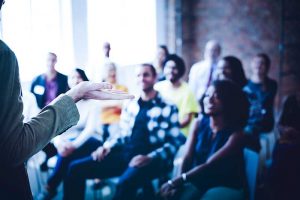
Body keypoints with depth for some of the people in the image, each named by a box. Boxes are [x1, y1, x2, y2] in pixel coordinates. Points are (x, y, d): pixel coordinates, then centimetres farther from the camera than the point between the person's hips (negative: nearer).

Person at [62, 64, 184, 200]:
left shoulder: (168, 108, 2)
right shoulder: (130, 105, 17)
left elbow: (174, 142, -4)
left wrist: (150, 158, -19)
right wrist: (106, 146, 4)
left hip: (150, 160, -5)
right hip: (124, 154, 6)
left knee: (125, 182, -38)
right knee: (76, 168, -10)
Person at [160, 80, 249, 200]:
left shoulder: (235, 134, -14)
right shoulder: (200, 123, 1)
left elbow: (209, 166, -22)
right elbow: (187, 158, -5)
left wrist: (176, 182, -27)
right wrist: (178, 183, -21)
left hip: (224, 187, -4)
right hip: (197, 181, 4)